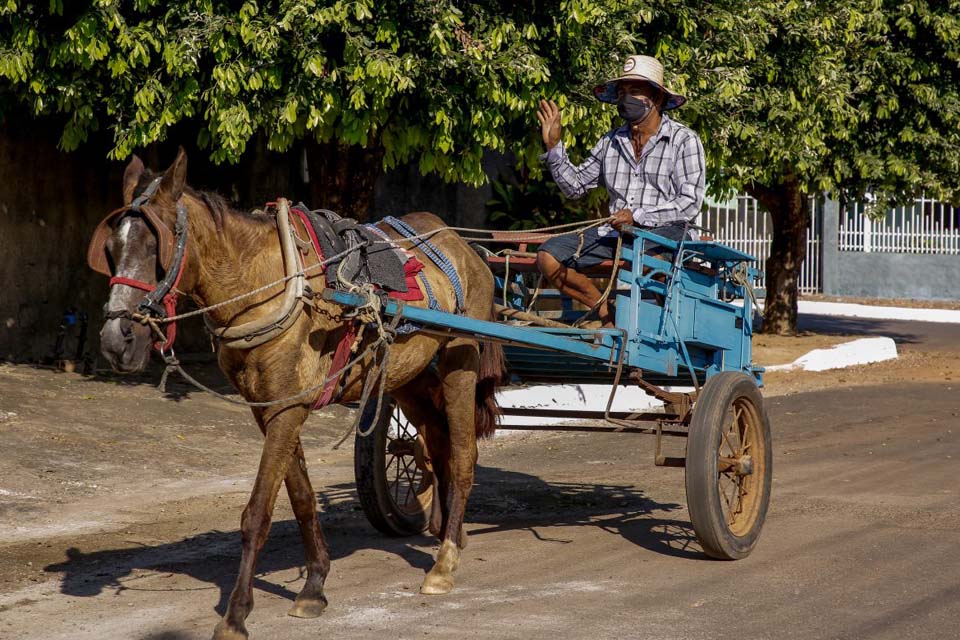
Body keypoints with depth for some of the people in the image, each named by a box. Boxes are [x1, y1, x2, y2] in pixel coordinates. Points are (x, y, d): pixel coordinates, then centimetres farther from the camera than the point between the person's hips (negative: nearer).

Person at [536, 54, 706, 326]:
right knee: (548, 255, -14)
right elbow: (575, 185, 20)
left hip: (662, 232, -5)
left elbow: (689, 203, -8)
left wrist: (638, 216, -18)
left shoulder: (683, 140, 0)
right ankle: (605, 310, -9)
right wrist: (553, 146, 8)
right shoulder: (612, 142, 16)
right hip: (613, 231, 6)